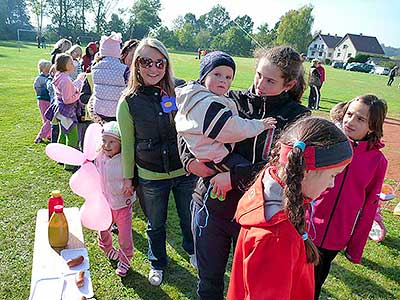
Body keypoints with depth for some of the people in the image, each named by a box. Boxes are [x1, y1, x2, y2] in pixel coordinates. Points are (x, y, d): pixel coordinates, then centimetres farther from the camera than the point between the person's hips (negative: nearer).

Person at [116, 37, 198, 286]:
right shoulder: (129, 102, -8)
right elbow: (127, 143, -1)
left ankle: (192, 251, 54)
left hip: (186, 172, 1)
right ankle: (158, 263, 49)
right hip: (150, 177, 0)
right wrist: (128, 176, 3)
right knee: (156, 225, 20)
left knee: (190, 219, 21)